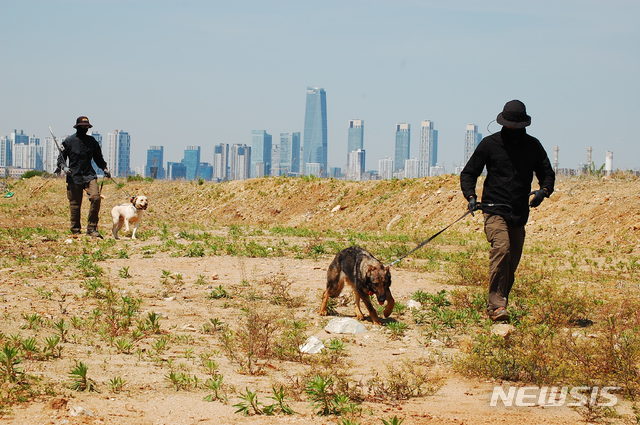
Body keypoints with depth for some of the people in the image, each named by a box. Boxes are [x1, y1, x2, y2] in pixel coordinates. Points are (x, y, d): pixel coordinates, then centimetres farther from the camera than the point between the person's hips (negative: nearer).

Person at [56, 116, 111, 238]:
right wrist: (64, 167, -15)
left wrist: (104, 168, 8)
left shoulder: (92, 141, 12)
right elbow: (61, 157, 4)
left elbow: (98, 157, 23)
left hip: (89, 175, 2)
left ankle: (92, 229, -11)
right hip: (74, 177, -2)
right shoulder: (69, 141, 1)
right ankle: (76, 231, 12)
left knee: (96, 198, -18)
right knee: (75, 205, 0)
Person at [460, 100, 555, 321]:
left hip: (519, 214, 4)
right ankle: (496, 304, -28)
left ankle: (495, 308, 19)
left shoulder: (533, 146, 10)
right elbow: (468, 173, 7)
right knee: (501, 248, -26)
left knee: (511, 263, 7)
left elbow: (547, 173, 17)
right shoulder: (490, 144, 2)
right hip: (494, 210, -4)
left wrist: (543, 191, -6)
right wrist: (471, 196, -12)